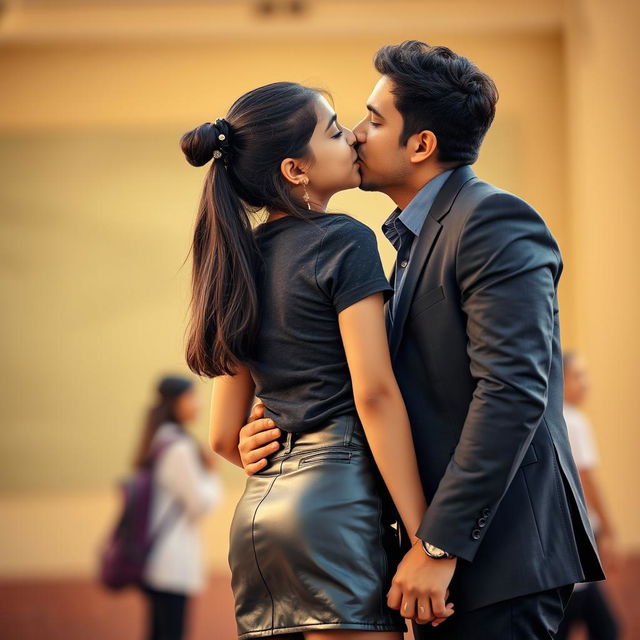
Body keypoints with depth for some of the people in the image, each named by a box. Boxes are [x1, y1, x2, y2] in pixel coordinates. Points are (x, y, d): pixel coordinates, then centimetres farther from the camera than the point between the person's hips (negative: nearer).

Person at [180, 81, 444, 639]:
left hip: (256, 510, 8)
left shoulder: (244, 260, 18)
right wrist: (424, 536, -14)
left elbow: (225, 435, 19)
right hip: (335, 502, -8)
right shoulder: (343, 241, -4)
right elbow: (375, 393, -13)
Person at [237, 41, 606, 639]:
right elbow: (392, 396, 18)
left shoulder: (493, 220, -11)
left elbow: (513, 389, -21)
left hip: (501, 547, -9)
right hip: (447, 547, 9)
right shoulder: (419, 239, 19)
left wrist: (440, 544, -23)